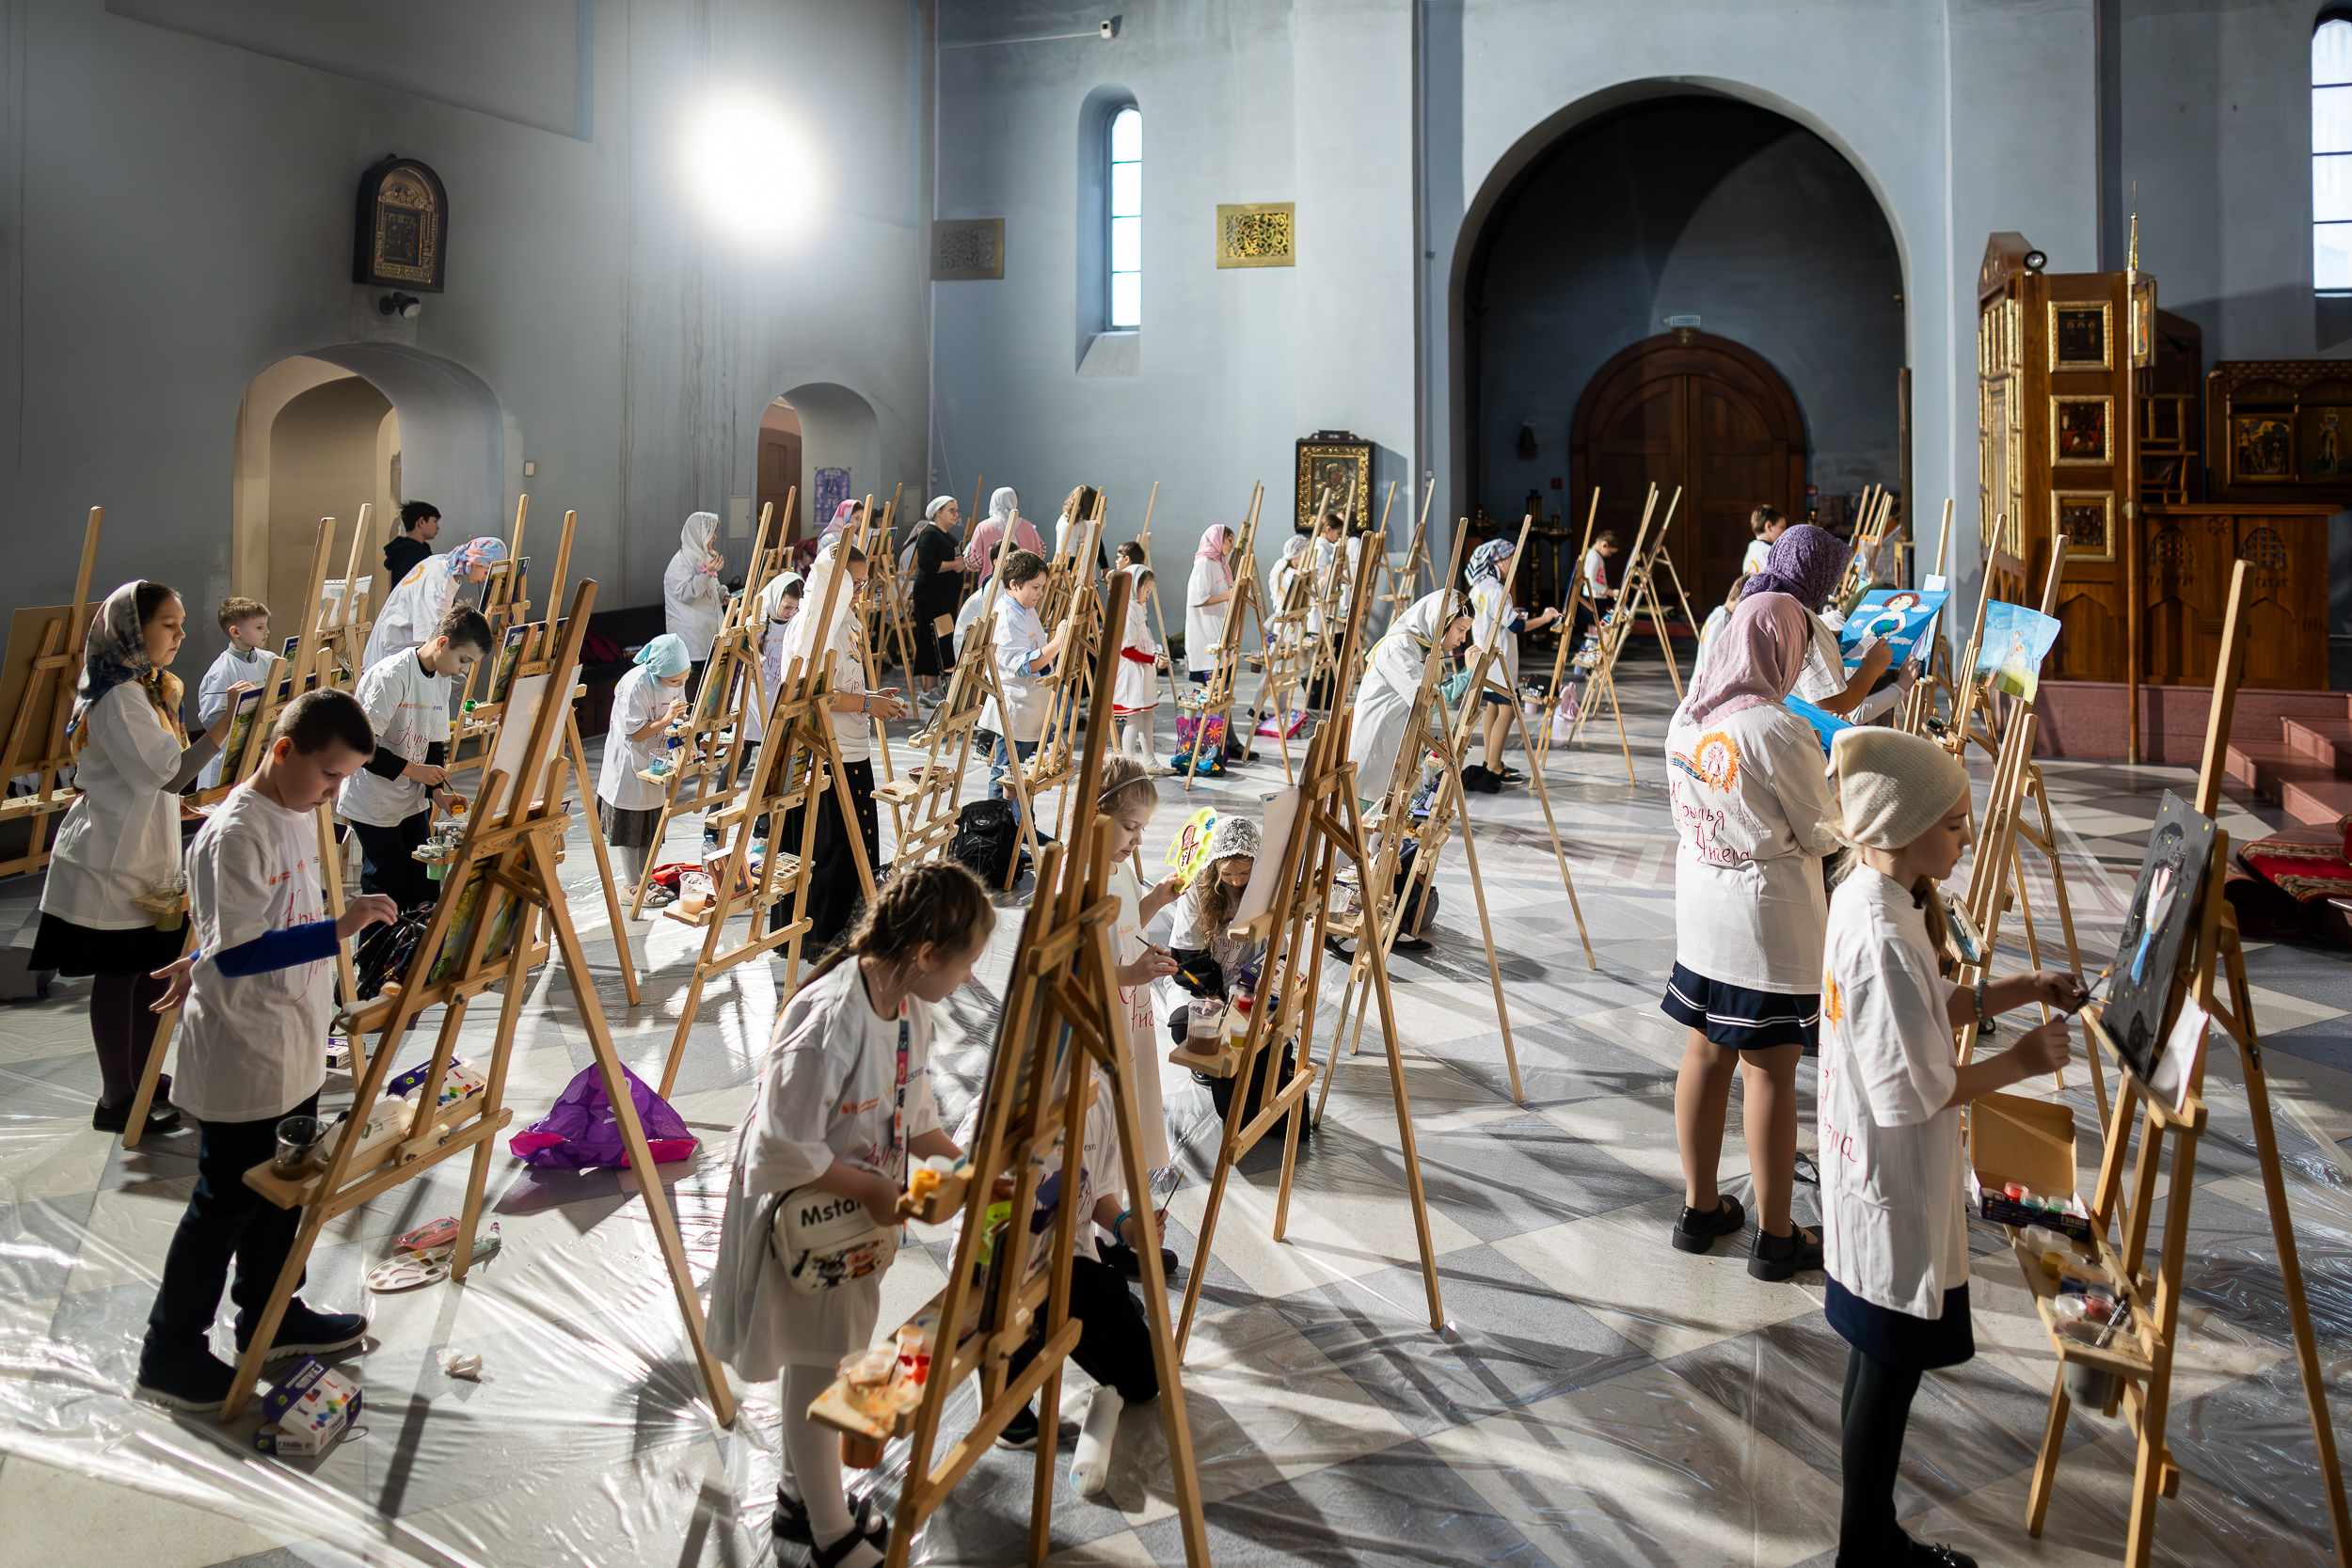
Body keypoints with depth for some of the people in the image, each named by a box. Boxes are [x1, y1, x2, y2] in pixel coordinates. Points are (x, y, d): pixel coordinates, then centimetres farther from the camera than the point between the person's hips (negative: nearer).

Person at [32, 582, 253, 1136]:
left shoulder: (148, 689, 13)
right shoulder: (119, 697, -19)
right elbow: (170, 773, -27)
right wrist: (225, 720, -33)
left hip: (144, 856, 9)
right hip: (112, 862, -9)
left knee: (151, 969, 14)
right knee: (117, 977, 0)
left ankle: (142, 1077, 27)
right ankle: (116, 1101, 10)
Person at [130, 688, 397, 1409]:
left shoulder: (300, 815, 6)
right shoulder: (236, 833, -22)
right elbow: (237, 950, -26)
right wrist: (337, 929, -33)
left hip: (293, 1048, 9)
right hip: (241, 1056, -9)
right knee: (226, 1200, 3)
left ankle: (270, 1316, 36)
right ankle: (170, 1352, 19)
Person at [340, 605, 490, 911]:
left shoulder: (441, 681, 5)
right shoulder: (391, 676, -21)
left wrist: (437, 792, -3)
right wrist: (412, 770, -24)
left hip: (413, 800, 8)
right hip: (373, 802, -7)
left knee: (425, 886, 8)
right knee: (387, 887, 1)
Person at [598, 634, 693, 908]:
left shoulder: (675, 681, -5)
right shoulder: (634, 686, -26)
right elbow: (636, 733, -22)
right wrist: (666, 719, -33)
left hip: (655, 762, 7)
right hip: (628, 765, -7)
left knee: (651, 827, 14)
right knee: (631, 829, 4)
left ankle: (644, 880, 26)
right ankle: (633, 886, 14)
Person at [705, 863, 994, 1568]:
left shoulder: (911, 1005, -8)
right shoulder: (828, 1022, -35)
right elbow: (784, 1151, -29)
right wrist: (872, 1188, -21)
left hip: (860, 1209, 8)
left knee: (836, 1353, 23)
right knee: (817, 1365, 11)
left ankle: (800, 1494, 47)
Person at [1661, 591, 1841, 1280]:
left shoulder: (1687, 716, 2)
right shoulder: (1779, 731, -20)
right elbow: (1824, 834, -10)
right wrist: (1838, 780, 8)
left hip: (1699, 909, 7)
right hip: (1768, 920, -7)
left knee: (1705, 1053, 15)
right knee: (1770, 1070, 3)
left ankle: (1700, 1209, 28)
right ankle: (1774, 1237, 16)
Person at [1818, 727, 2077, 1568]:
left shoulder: (1861, 897, 1)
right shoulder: (1887, 935, -28)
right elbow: (1914, 1092, -24)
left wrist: (2016, 989, 7)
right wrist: (2019, 1062, -12)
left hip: (1868, 1180, 10)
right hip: (1895, 1195, -10)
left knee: (1876, 1363, 21)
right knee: (1889, 1371, 7)